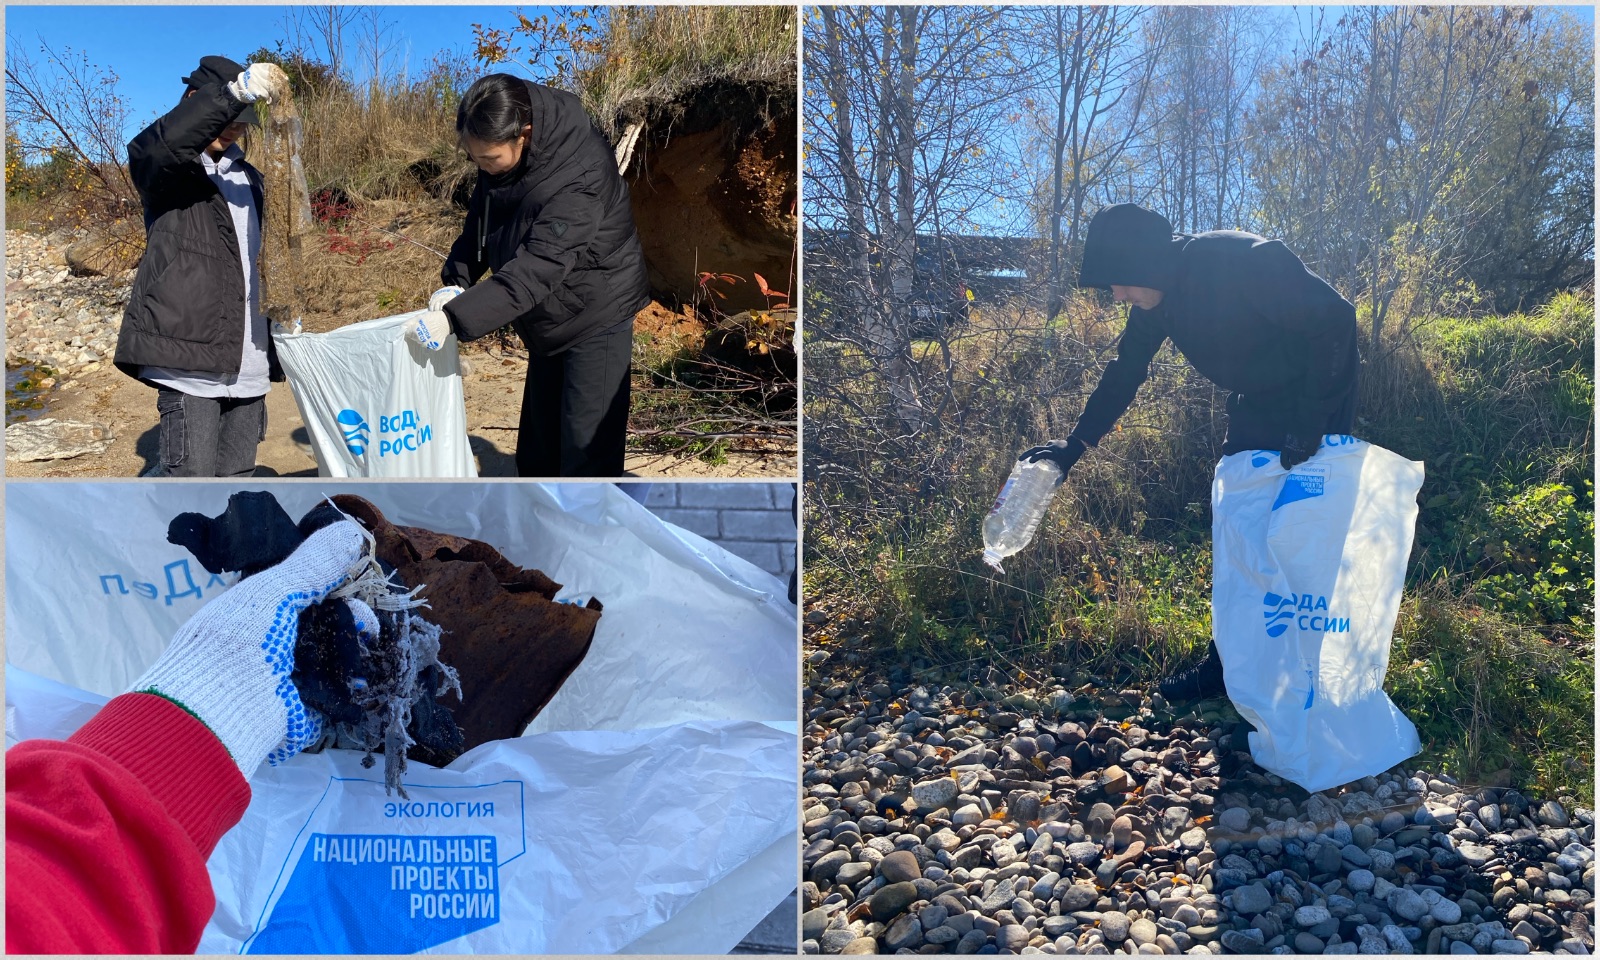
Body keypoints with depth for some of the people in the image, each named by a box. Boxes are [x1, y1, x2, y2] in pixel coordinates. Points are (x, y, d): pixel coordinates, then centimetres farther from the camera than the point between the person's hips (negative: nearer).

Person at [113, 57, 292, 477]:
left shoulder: (246, 177, 22)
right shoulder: (164, 167, 0)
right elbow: (161, 145, -26)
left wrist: (273, 343, 20)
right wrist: (236, 92, -34)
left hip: (247, 357, 7)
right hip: (189, 349, -6)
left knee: (237, 473, 7)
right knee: (191, 471, -12)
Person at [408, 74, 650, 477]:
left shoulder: (578, 176, -34)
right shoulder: (499, 151, -8)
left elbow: (535, 269, -38)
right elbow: (480, 218, 6)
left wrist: (455, 318, -40)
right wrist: (456, 281, -10)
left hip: (596, 316, -8)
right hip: (547, 320, 8)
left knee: (587, 444, -7)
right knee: (538, 442, 18)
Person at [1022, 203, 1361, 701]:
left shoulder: (1244, 260, -30)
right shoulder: (1161, 298, -6)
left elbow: (1335, 319, -29)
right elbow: (1125, 371, 5)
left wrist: (1310, 423, -29)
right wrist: (1074, 444, 0)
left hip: (1318, 399, -7)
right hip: (1256, 404, 7)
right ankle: (1228, 663, 15)